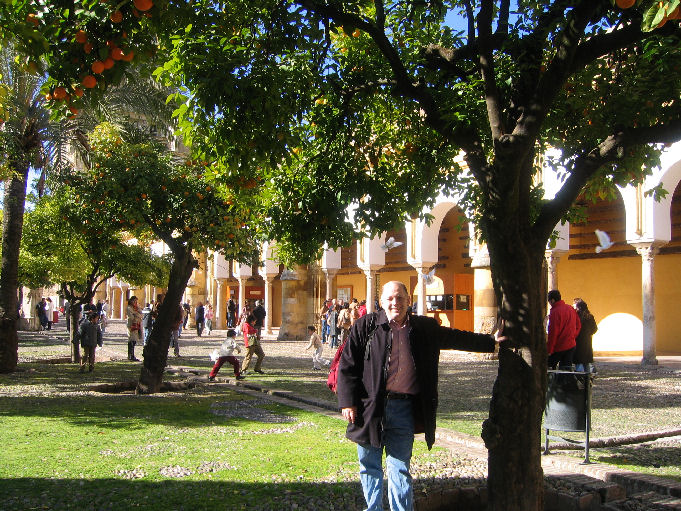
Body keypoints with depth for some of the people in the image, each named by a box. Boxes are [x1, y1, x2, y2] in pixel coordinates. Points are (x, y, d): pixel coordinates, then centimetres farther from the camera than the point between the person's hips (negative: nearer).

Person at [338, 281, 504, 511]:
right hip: (370, 408, 0)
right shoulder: (366, 326, 1)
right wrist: (347, 401, -6)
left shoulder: (425, 328, 9)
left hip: (404, 409, 1)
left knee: (400, 469, 4)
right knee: (370, 466, 11)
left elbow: (458, 338, 22)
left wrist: (491, 342, 21)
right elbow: (347, 365, 0)